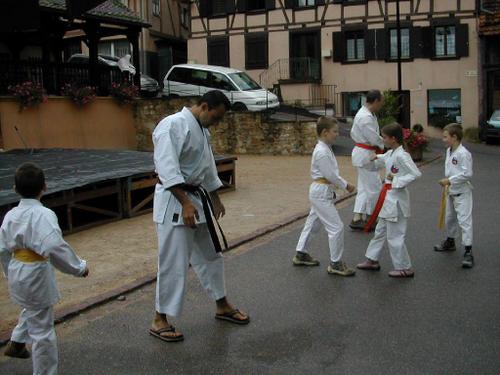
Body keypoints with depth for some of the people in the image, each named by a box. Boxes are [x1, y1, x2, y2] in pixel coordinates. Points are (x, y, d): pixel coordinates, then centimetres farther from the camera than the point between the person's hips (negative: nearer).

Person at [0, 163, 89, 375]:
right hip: (37, 275, -8)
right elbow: (55, 248, -31)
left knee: (32, 309, 36)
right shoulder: (44, 215, -21)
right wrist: (79, 267, -19)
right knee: (42, 329, 5)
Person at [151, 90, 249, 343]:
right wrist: (185, 203, -31)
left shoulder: (201, 130, 13)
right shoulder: (173, 125, -17)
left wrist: (215, 199, 26)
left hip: (196, 198, 9)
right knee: (174, 262, -5)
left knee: (210, 254, 18)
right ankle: (160, 320, 10)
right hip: (174, 201, -9)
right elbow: (167, 168, -27)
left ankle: (222, 306, 34)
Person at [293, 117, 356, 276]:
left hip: (320, 191, 11)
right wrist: (346, 185, -10)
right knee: (336, 227, -6)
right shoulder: (322, 151, -21)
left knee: (312, 221, 20)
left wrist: (343, 184, 9)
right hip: (321, 193, -11)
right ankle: (335, 264, 4)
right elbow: (331, 175, -21)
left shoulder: (325, 148, 9)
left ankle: (301, 254, 34)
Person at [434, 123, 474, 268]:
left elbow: (467, 174, -25)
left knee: (464, 220, -10)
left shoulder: (463, 153, -22)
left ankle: (468, 251, -7)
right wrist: (447, 182, 9)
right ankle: (450, 242, 42)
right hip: (451, 191, 9)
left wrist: (450, 180, -22)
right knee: (449, 218, 22)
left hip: (462, 193, -9)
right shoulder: (449, 151, 6)